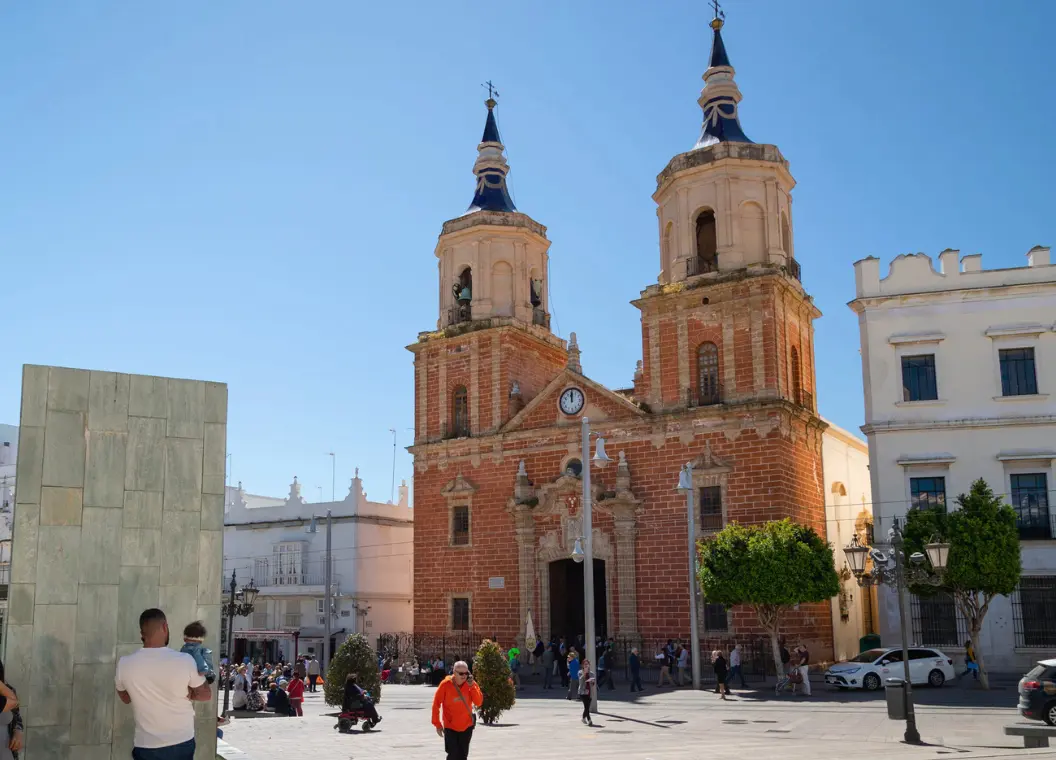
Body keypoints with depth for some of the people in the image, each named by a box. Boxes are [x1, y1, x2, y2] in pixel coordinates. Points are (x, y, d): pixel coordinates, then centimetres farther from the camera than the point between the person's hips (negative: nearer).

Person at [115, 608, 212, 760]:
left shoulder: (124, 664, -13)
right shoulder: (185, 661, -17)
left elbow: (125, 698, 8)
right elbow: (205, 695, -1)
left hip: (146, 747, 0)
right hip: (182, 743, 0)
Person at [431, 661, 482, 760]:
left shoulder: (471, 684, -7)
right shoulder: (445, 684, -16)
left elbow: (479, 702, -13)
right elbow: (436, 704, -9)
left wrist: (472, 686, -23)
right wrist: (437, 724, -8)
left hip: (467, 727, 3)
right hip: (450, 727, -3)